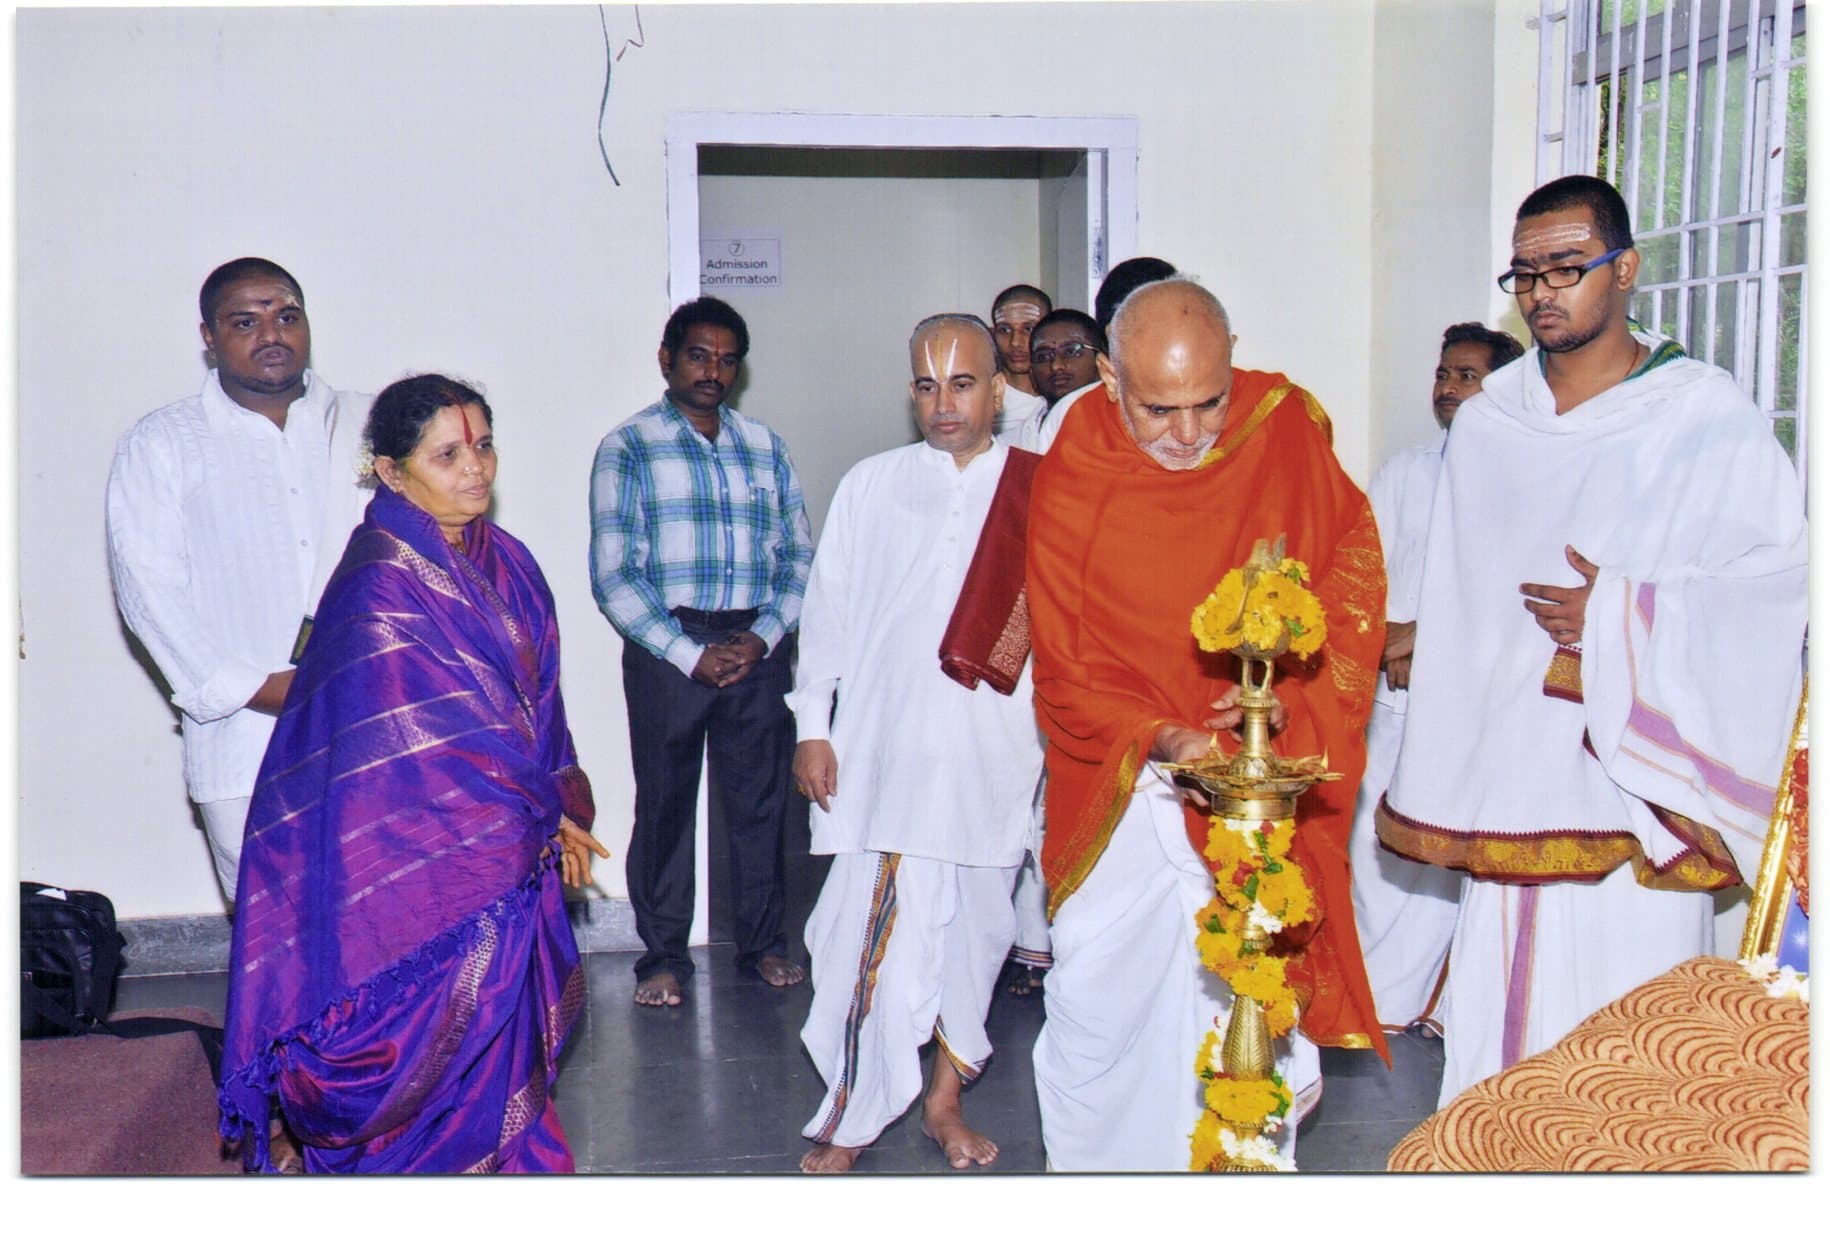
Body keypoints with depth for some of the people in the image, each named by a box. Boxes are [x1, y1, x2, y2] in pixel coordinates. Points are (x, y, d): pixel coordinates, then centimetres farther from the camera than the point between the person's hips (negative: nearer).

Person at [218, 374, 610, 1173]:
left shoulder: (504, 561, 6)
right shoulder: (381, 586, -18)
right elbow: (433, 736, -19)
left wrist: (564, 802, -1)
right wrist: (548, 814, -10)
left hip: (514, 852, 7)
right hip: (428, 863, -7)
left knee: (510, 1038, 16)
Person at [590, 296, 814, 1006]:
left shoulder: (766, 448, 13)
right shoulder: (628, 448, 1)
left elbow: (799, 555, 10)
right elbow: (613, 575, -6)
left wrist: (764, 635, -6)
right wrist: (690, 653, -12)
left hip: (758, 645, 3)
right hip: (666, 646, -3)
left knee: (760, 796, 7)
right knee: (664, 802, 3)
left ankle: (763, 941, 23)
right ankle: (664, 956, 16)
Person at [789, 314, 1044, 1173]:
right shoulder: (869, 486, 7)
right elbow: (828, 609, 9)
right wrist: (811, 726, 5)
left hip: (995, 753, 1)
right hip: (883, 749, -1)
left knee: (975, 926, 10)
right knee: (873, 932, -5)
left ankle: (944, 1097, 29)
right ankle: (853, 1114, 11)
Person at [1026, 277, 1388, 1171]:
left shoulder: (1285, 432, -6)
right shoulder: (1070, 479, -9)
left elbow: (1353, 572, 4)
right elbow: (1063, 667, -6)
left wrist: (1294, 695, -12)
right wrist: (1157, 738, -23)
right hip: (1125, 791, 0)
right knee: (1103, 1005, 3)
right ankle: (1094, 1166, 24)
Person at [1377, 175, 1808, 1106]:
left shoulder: (1708, 421, -2)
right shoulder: (1484, 426, 11)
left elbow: (1781, 583, -8)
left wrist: (1618, 618, -13)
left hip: (1633, 791, -3)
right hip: (1508, 779, 4)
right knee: (1496, 1025, 6)